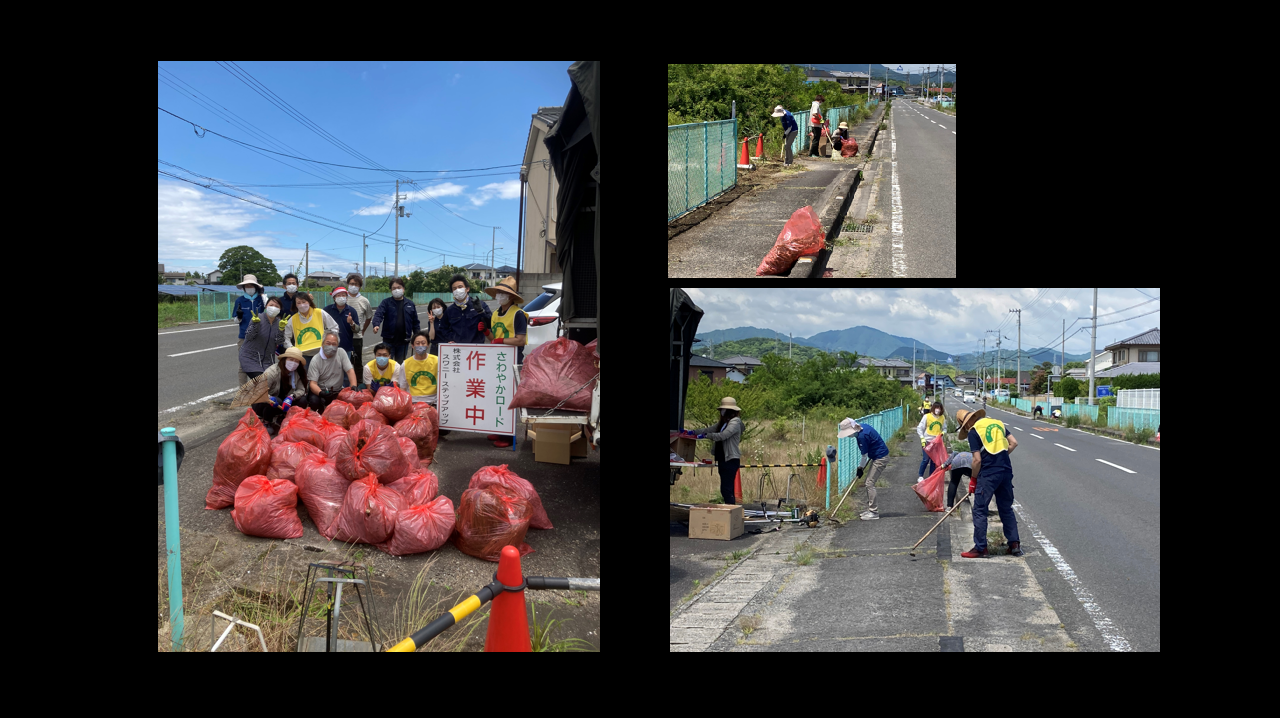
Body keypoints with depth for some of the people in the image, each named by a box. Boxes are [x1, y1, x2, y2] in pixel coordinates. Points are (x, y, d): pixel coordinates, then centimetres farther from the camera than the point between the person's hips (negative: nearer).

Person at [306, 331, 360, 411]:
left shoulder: (341, 353, -1)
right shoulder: (315, 360, -9)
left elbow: (350, 371, -6)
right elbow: (312, 383, -15)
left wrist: (354, 386, -25)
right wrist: (321, 393, -37)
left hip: (338, 392, 3)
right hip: (321, 391, -3)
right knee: (314, 400, -37)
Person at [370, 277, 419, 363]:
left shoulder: (410, 304, 7)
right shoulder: (386, 302, 0)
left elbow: (415, 322, 10)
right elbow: (378, 314, -14)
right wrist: (376, 325, -34)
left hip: (404, 340, 2)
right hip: (389, 340, -2)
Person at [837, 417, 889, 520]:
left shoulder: (862, 436, -25)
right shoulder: (862, 427, 3)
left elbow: (865, 455, -16)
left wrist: (861, 468, -1)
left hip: (880, 458, -10)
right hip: (877, 457, 10)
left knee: (870, 483, -10)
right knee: (869, 482, 14)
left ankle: (874, 512, -7)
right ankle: (870, 509, 20)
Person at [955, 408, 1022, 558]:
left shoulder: (973, 431, -6)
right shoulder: (998, 423, 13)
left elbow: (977, 460, -10)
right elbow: (1013, 443, 10)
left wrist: (973, 479, 2)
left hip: (988, 474, -6)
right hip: (1006, 471, 7)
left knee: (979, 511, 2)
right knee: (1006, 509, 17)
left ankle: (980, 548, 4)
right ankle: (1015, 544, 17)